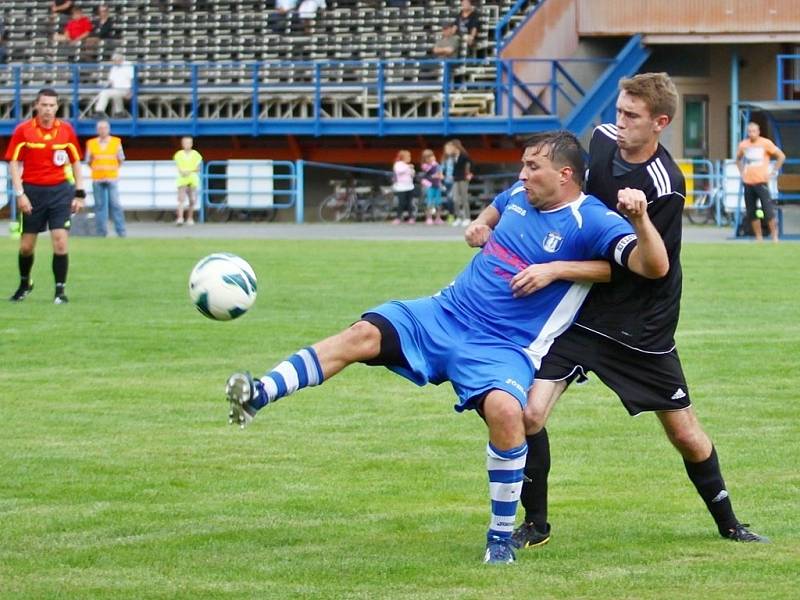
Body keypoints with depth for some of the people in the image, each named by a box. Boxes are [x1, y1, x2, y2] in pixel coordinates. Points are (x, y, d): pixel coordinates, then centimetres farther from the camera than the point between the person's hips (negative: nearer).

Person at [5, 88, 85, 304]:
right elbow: (13, 163, -3)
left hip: (60, 190, 0)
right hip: (32, 191, 0)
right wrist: (20, 193, -11)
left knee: (60, 241, -11)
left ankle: (60, 289, -1)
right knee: (26, 245, 7)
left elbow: (75, 162, 10)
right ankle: (25, 283, 32)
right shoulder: (23, 130, -4)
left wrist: (79, 193, 4)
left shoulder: (66, 130, 2)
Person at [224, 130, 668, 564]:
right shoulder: (520, 195, 9)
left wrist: (639, 219, -40)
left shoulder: (590, 222, -11)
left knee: (505, 409, -34)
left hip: (502, 347, -6)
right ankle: (259, 396, -21)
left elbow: (653, 266, -23)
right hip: (444, 313, 6)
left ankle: (501, 536, -14)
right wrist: (479, 225, 11)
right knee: (364, 334, -14)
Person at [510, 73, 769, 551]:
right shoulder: (603, 139, -3)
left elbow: (630, 268, -21)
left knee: (685, 432, 8)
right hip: (580, 314, 4)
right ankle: (536, 524, 7)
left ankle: (728, 523, 32)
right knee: (529, 413, -12)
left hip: (641, 328, -4)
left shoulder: (666, 188, -21)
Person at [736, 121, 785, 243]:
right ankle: (758, 238, 12)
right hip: (748, 182, 4)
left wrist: (772, 172, -2)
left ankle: (774, 237, -5)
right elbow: (738, 159, 29)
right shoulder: (743, 145, 9)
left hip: (761, 181, -4)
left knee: (768, 210, -12)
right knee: (751, 212, 4)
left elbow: (781, 156, 3)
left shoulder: (765, 143, -2)